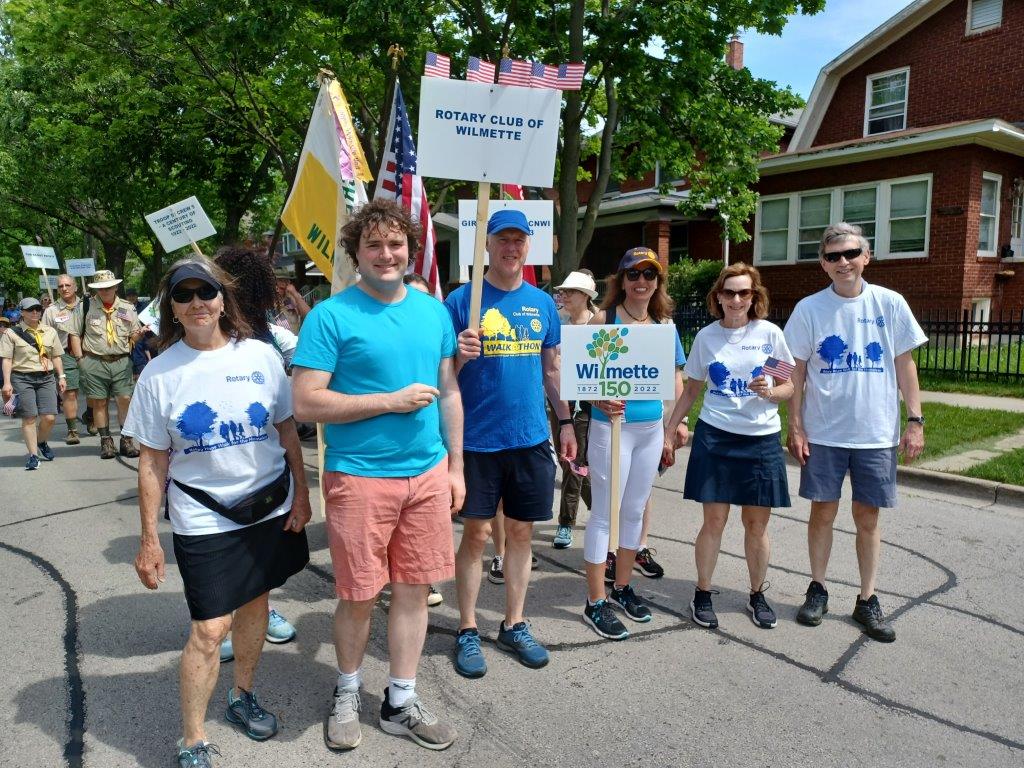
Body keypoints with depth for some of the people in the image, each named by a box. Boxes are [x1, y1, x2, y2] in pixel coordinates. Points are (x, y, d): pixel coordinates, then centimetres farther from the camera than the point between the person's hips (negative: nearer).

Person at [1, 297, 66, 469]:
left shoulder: (50, 332, 13)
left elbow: (56, 356, 17)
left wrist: (61, 376, 10)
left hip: (46, 378, 3)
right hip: (22, 379, -3)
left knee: (49, 417, -5)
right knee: (29, 417, -5)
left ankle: (41, 442, 25)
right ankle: (33, 454, 4)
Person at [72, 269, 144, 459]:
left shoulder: (128, 308, 9)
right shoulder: (87, 307, 4)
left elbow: (134, 336, 12)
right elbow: (75, 333, 8)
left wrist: (140, 333, -12)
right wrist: (80, 358, 1)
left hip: (121, 361, 1)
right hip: (95, 363, -1)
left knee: (125, 400, -5)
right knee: (99, 402, 4)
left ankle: (126, 440, 5)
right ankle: (105, 441, 13)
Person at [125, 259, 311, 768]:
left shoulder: (260, 356, -2)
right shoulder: (159, 374, -5)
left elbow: (287, 431, 5)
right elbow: (153, 462, -2)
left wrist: (300, 494, 1)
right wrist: (148, 539, -1)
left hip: (271, 508, 3)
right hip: (203, 520, -2)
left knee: (254, 602, 17)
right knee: (210, 629, -4)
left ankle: (242, 697, 41)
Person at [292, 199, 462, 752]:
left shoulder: (433, 312, 8)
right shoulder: (331, 315, -8)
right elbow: (306, 403, -12)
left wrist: (455, 467, 10)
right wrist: (391, 401, -15)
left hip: (428, 474, 4)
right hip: (359, 477, -4)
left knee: (413, 590, 12)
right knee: (358, 596, 9)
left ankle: (400, 703, 31)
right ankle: (347, 695, 36)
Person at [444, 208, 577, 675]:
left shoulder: (543, 304, 8)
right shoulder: (462, 300, -4)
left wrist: (565, 422, 12)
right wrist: (460, 355, -24)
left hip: (531, 439, 4)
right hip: (478, 439, -3)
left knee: (521, 532, 12)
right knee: (476, 533, 5)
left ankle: (514, 625, 27)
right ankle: (468, 631, 20)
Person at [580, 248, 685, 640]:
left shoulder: (664, 324, 7)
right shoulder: (604, 318, -7)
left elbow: (674, 375, 13)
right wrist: (600, 401, -28)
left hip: (652, 428, 6)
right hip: (612, 426, -5)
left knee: (635, 510, 15)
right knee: (604, 513, 0)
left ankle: (622, 587, 33)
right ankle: (595, 603, 12)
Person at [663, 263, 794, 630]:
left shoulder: (770, 333, 0)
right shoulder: (706, 337, 2)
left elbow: (789, 387, 5)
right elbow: (691, 391, 10)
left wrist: (770, 392, -17)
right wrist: (669, 432, 7)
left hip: (761, 439, 0)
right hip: (715, 437, 0)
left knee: (757, 523, 8)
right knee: (714, 520, 3)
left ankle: (757, 594, 27)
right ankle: (702, 593, 19)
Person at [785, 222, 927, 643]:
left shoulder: (890, 303, 0)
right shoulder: (809, 309, -2)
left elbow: (904, 364, 5)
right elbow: (797, 372, 1)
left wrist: (915, 421, 0)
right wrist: (795, 427, -3)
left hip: (877, 434, 1)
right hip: (823, 433, 0)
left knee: (868, 518, 9)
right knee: (822, 512, 8)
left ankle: (867, 600, 22)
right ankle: (817, 589, 25)